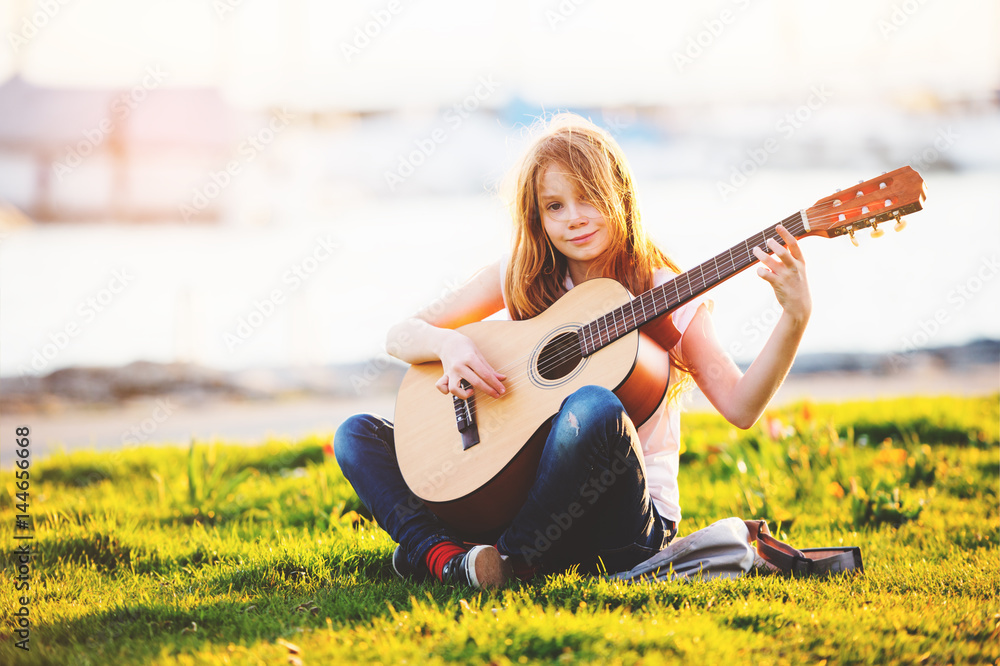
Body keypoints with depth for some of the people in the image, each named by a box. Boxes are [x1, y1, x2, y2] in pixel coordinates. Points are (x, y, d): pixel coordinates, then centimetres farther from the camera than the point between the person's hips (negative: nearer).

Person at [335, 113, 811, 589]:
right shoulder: (518, 278, 7)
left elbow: (740, 408, -12)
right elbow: (401, 336, 9)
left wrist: (794, 318, -26)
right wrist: (448, 343, -14)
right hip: (516, 492, 4)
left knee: (595, 407, -37)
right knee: (358, 434, -4)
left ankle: (511, 557, -22)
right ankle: (440, 555, -29)